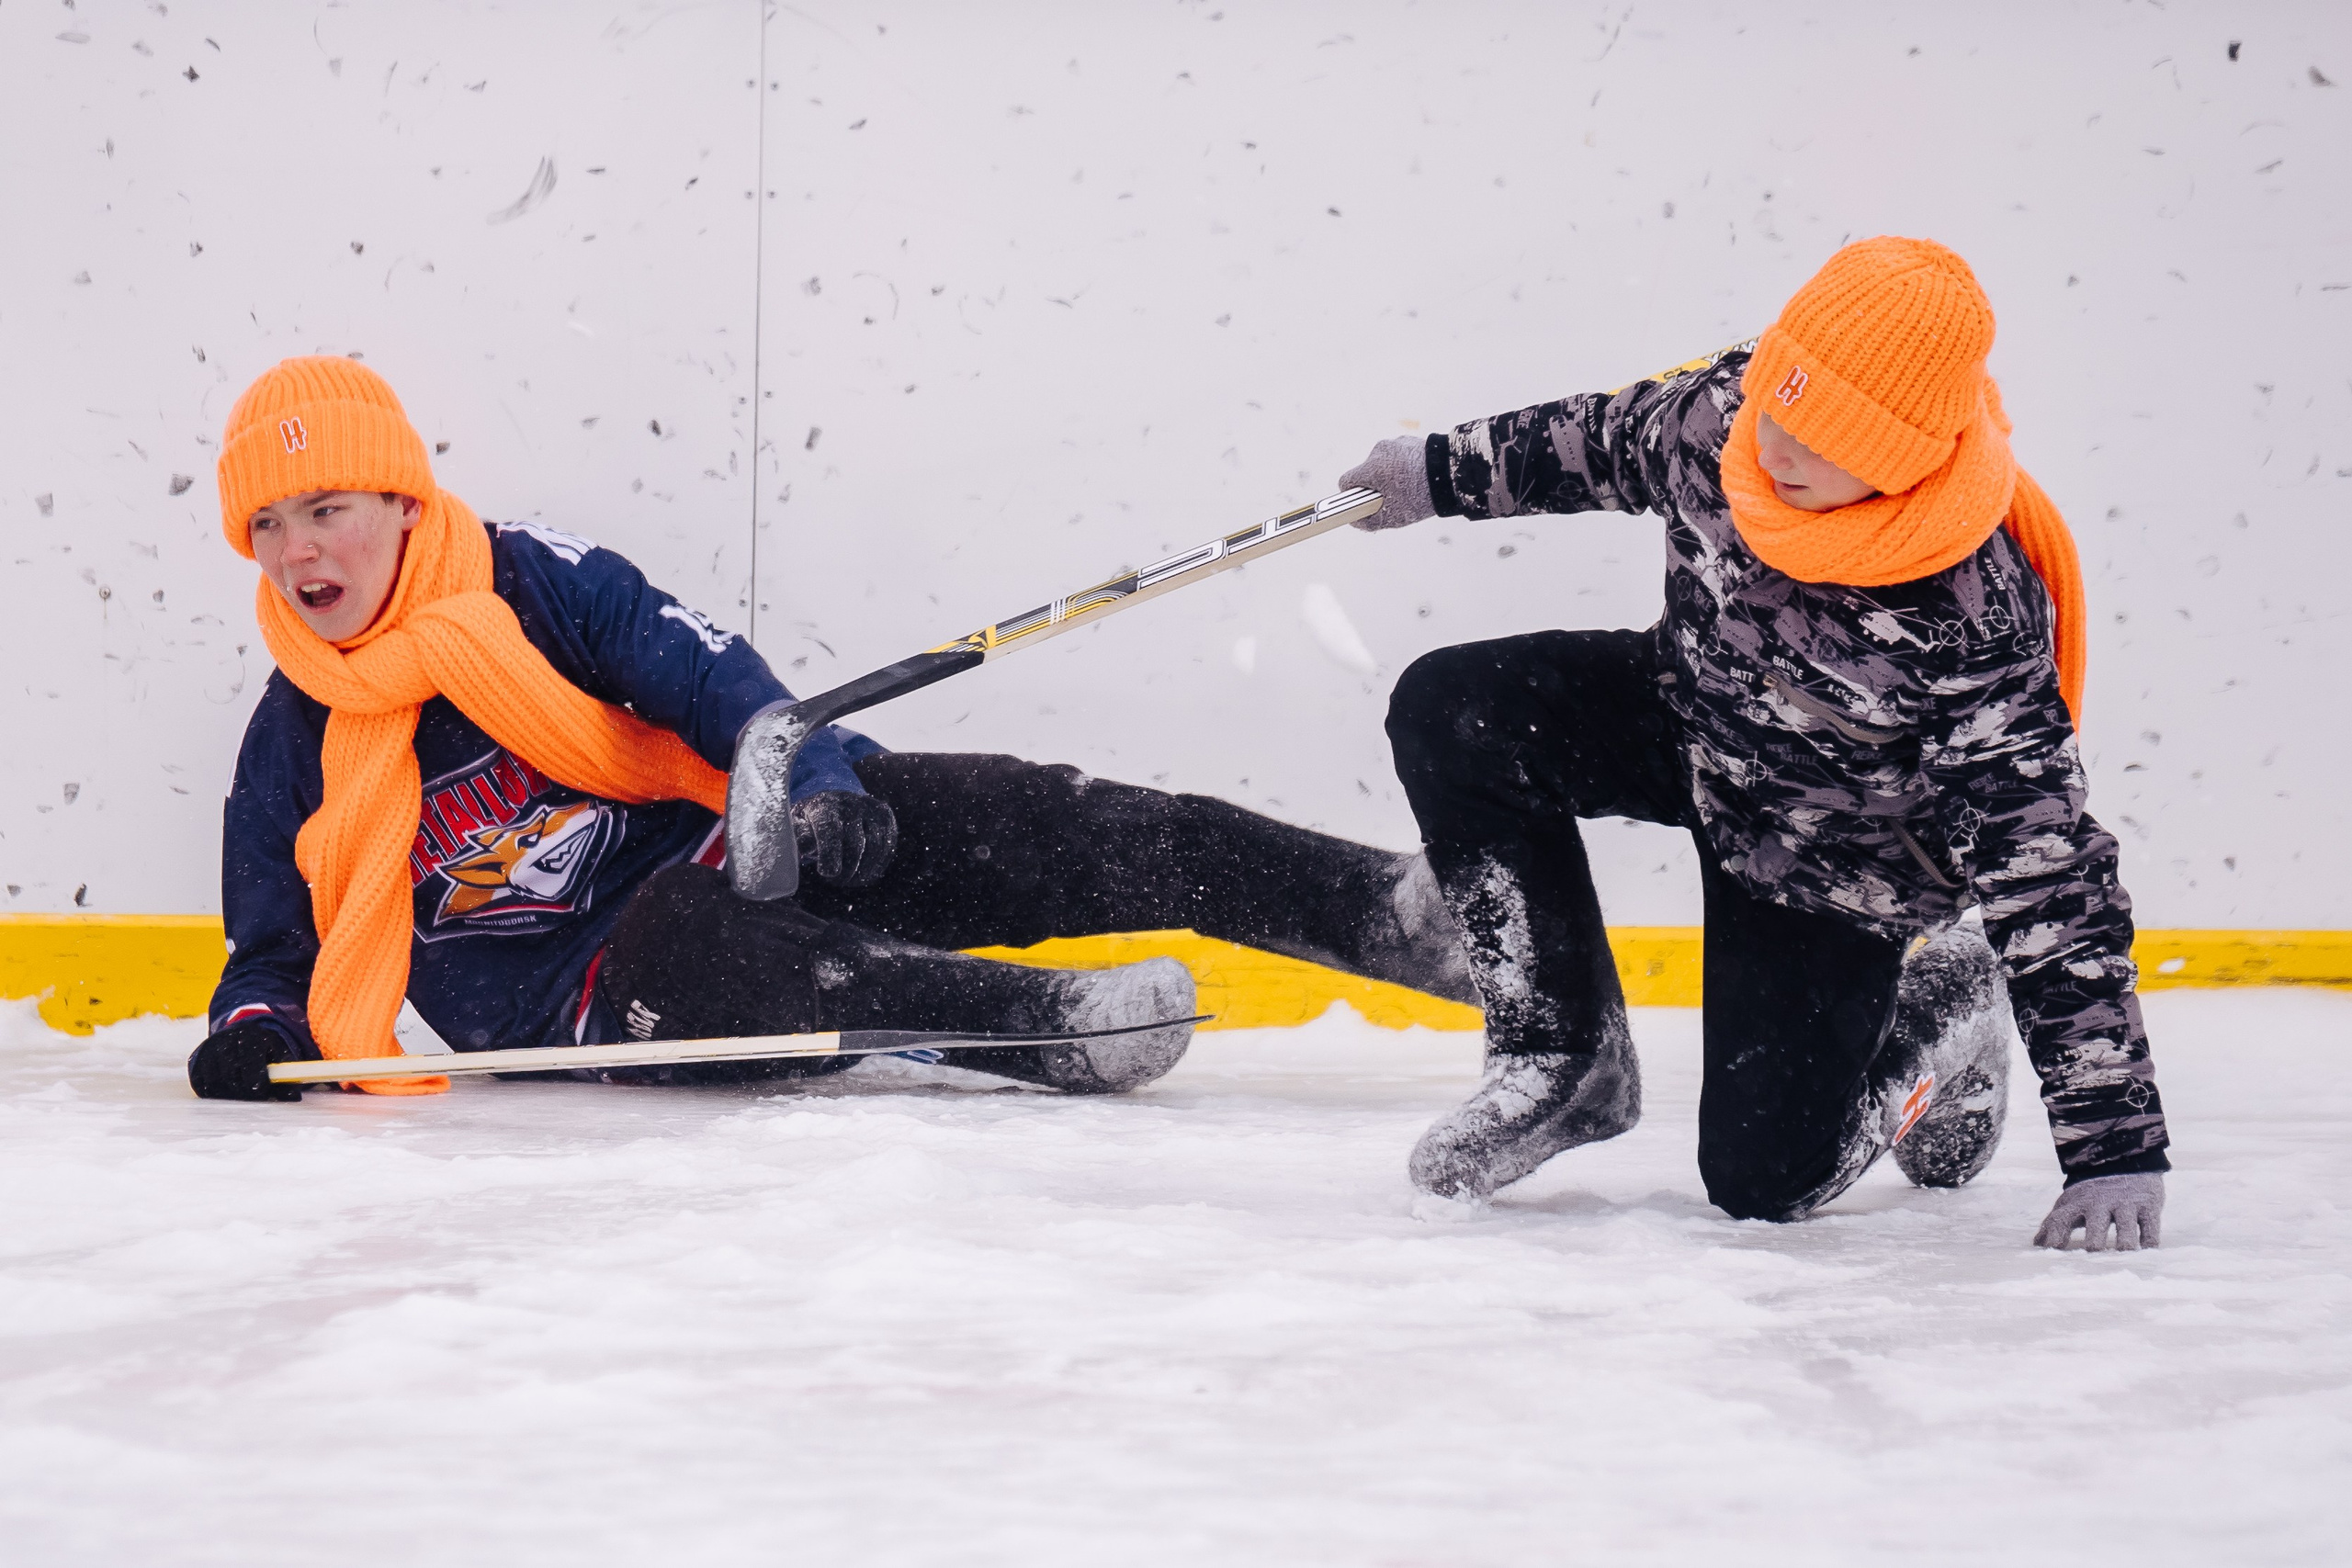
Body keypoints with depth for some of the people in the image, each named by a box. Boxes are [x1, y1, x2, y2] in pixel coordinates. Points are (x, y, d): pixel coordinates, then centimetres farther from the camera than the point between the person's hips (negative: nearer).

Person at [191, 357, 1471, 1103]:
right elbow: (277, 951, 10)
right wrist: (253, 1029, -12)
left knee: (994, 821, -21)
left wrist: (816, 785, -26)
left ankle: (1412, 917, -27)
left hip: (735, 848, 1)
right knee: (685, 952, -39)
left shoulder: (536, 583, -2)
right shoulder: (292, 750, 3)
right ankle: (1048, 1025, -49)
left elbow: (704, 678, -9)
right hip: (594, 999, -1)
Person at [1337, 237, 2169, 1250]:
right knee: (1450, 717, -17)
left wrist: (2118, 1148, -35)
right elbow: (1605, 441, 2)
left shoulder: (1973, 623, -38)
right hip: (1698, 718, 5)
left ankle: (1933, 1036, 21)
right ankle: (1563, 1058, -1)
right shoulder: (1716, 415, -25)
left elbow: (2051, 881, -35)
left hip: (1842, 863, -5)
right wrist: (1443, 470, 16)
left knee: (1764, 1175, -12)